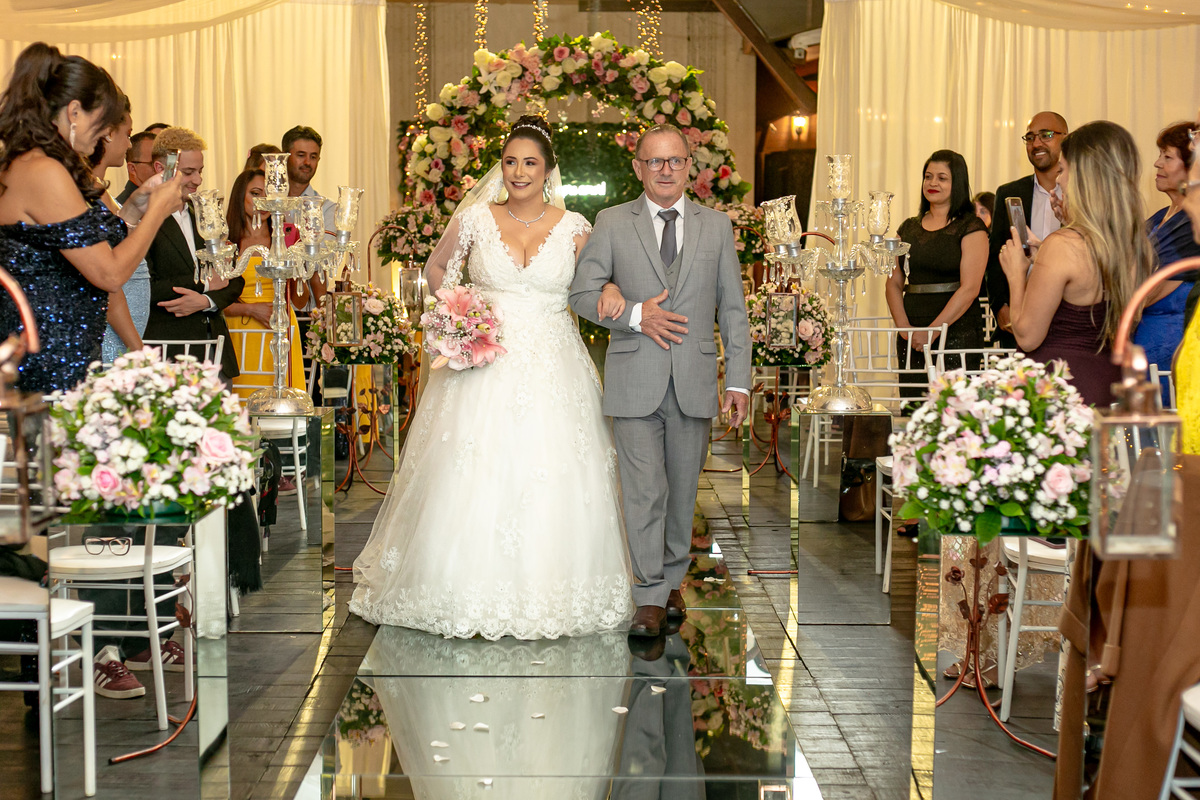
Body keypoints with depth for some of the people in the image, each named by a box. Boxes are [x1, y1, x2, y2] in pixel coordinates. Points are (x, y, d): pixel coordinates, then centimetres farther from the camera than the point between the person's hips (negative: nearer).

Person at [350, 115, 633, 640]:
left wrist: (611, 293, -11)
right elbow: (437, 269, 17)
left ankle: (548, 592, 14)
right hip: (485, 361, 0)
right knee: (472, 475, -2)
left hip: (552, 369, 0)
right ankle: (473, 593, 11)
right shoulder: (475, 219, 3)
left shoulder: (573, 227, 3)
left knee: (552, 480, 0)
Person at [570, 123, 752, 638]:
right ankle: (650, 600, 1)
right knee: (644, 490, -6)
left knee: (683, 488, 11)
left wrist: (739, 381, 2)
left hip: (695, 382, 2)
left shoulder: (716, 226, 9)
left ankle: (672, 581, 28)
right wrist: (635, 315, -14)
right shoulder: (612, 224, 4)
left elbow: (732, 309, 8)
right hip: (635, 379, -2)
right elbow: (582, 293, 3)